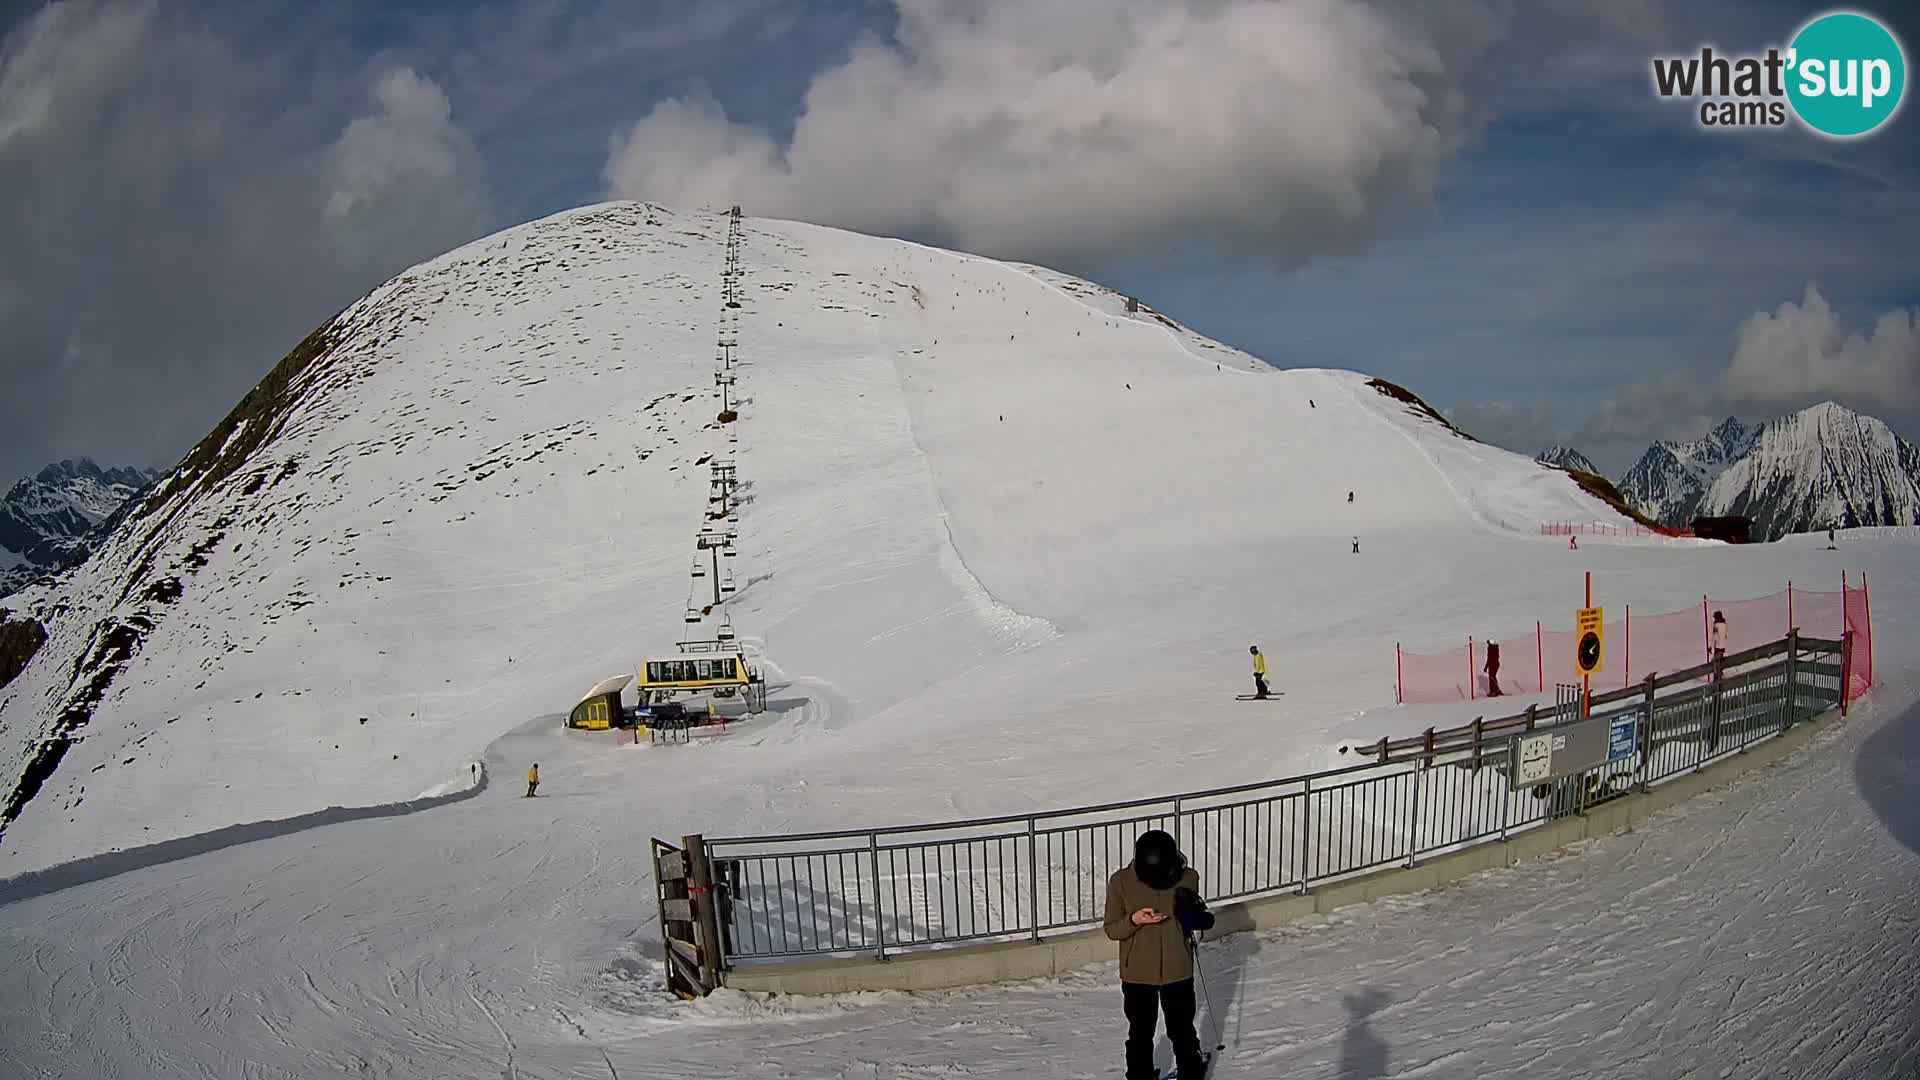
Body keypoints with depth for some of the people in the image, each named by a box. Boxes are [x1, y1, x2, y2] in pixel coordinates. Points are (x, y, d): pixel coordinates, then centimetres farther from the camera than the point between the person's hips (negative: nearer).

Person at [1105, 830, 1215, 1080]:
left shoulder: (1187, 878, -12)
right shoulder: (1121, 881, -16)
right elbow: (1111, 929, -7)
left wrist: (1198, 917, -18)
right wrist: (1134, 920, -27)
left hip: (1177, 972, 1)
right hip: (1137, 975, -1)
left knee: (1182, 1030, 17)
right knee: (1140, 1033, 16)